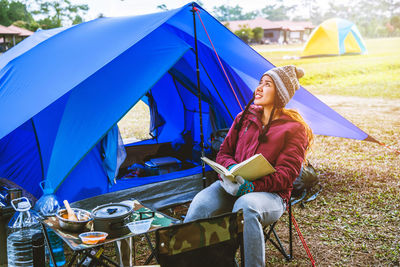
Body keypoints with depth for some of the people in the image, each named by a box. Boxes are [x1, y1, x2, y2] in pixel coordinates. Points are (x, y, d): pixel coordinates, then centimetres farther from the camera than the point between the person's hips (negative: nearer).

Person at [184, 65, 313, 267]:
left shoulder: (294, 129, 0)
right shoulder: (245, 118, 15)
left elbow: (285, 174, -7)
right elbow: (223, 152, 17)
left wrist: (254, 186, -23)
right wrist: (231, 168, -8)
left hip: (270, 193, -4)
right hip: (232, 184, 4)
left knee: (246, 206, -39)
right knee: (201, 203, -27)